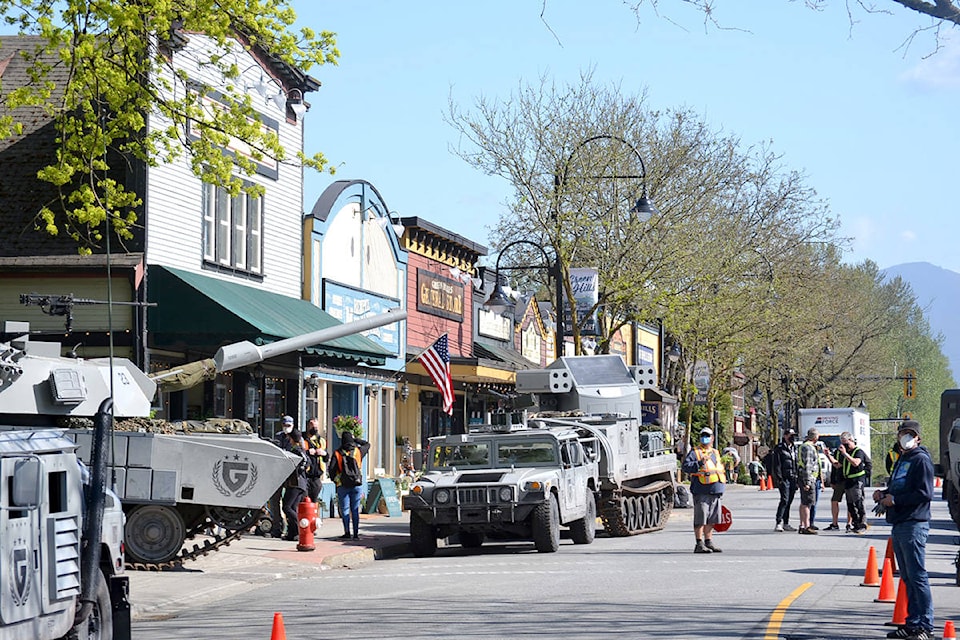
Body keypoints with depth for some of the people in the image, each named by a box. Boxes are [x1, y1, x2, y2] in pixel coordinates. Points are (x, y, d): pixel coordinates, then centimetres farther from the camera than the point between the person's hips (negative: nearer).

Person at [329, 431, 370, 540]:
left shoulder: (337, 453, -3)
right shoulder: (358, 451, 2)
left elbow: (331, 470, -6)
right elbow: (367, 444, 23)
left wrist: (335, 480, 9)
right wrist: (355, 439, 21)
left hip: (343, 486, -2)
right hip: (357, 485, 2)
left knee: (345, 510, 3)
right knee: (355, 510, 7)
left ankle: (347, 532, -3)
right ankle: (356, 533, 4)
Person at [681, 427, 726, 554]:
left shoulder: (715, 453, 20)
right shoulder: (694, 452, -1)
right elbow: (685, 466, -12)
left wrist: (721, 491, 24)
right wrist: (699, 464, -25)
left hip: (715, 491, 7)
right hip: (701, 492, -7)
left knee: (711, 519, 11)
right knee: (700, 519, -7)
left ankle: (709, 542, 18)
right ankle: (699, 544, -5)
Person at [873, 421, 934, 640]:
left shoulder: (921, 460, -8)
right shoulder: (901, 460, 21)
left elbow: (925, 493, -17)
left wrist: (895, 499, -15)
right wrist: (883, 494, 10)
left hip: (914, 524, -9)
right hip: (898, 524, 9)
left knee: (917, 576, -9)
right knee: (907, 577, 12)